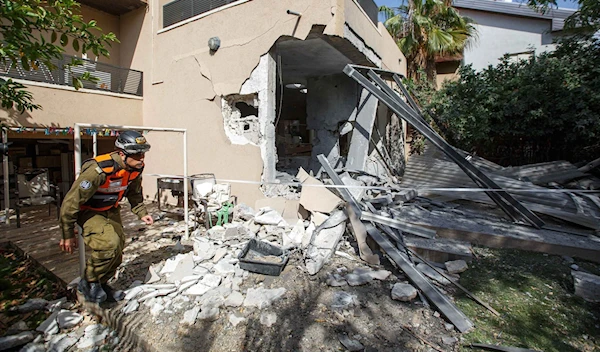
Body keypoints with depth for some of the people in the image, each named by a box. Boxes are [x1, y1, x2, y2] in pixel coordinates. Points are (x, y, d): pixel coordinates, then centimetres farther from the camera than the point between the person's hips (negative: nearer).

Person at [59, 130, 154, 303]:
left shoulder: (136, 168, -13)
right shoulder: (99, 170, -36)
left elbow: (134, 193, 8)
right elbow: (72, 201, -27)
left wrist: (141, 213, -2)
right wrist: (68, 235, -18)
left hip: (111, 210, 7)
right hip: (88, 211, -7)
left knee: (118, 248, 5)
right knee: (109, 243, -26)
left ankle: (101, 283, 31)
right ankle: (89, 283, -1)